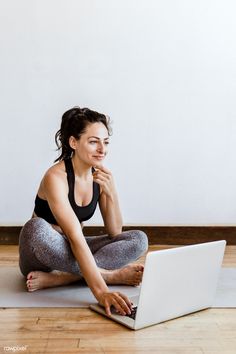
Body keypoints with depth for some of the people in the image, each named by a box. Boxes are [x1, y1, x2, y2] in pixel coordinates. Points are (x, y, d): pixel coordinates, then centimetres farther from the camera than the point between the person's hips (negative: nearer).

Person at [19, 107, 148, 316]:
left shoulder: (101, 176, -5)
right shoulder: (56, 177, -26)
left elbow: (115, 233, -6)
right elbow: (75, 237, -37)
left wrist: (111, 192, -22)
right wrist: (101, 291, -46)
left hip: (72, 252, 6)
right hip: (43, 253, -5)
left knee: (138, 239, -14)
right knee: (36, 228, -40)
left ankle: (54, 279, -23)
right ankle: (110, 275, -24)